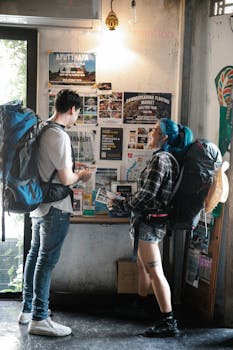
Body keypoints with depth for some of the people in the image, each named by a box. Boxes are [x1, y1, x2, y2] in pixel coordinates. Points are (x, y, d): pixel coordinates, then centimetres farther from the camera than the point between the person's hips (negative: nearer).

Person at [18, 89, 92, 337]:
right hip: (55, 208, -9)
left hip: (37, 204, 10)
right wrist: (81, 176, -2)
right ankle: (39, 319, 4)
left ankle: (27, 309, 28)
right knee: (47, 261, -3)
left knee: (35, 255, 17)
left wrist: (72, 171, 20)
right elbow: (66, 179, -21)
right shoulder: (60, 136, -20)